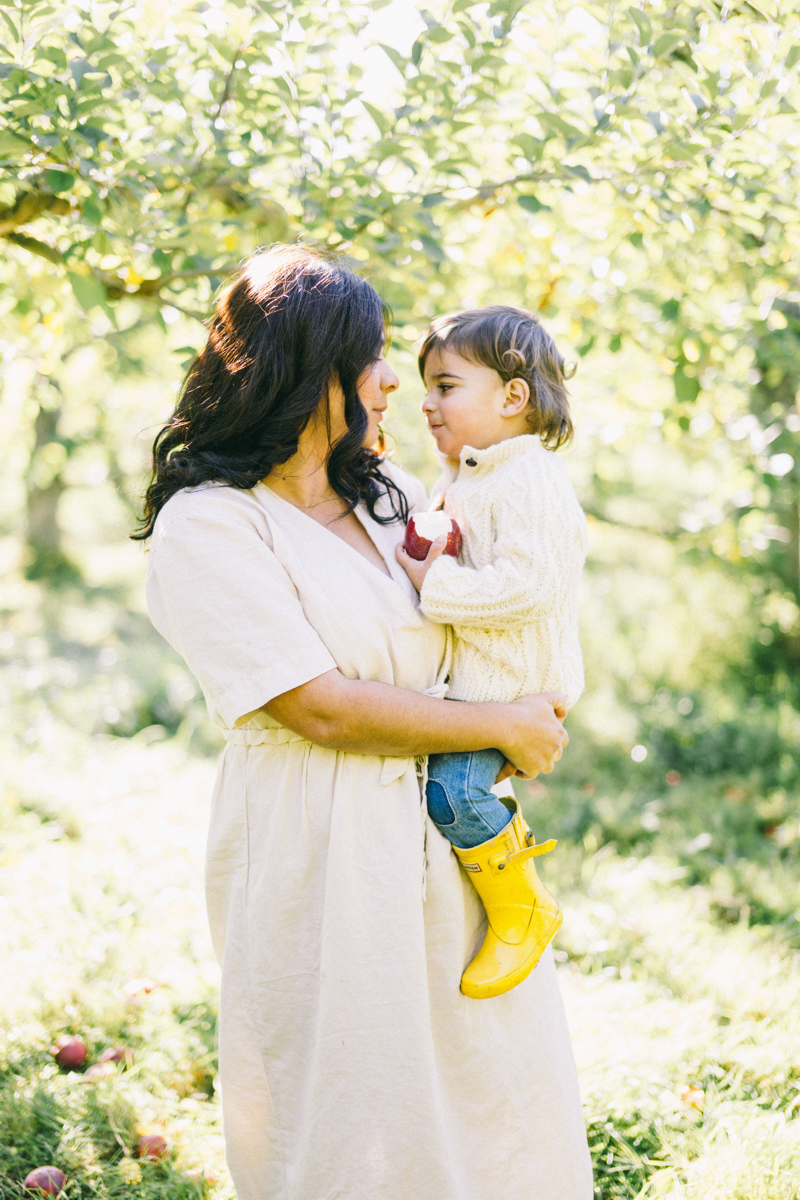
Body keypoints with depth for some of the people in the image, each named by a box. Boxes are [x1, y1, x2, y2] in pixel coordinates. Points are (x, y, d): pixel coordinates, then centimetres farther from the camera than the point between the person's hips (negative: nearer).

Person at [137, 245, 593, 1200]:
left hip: (446, 829, 7)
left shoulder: (388, 497, 9)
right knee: (353, 1123, 7)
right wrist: (504, 728, -12)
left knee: (494, 1070, 14)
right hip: (319, 858, -7)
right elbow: (322, 707, -20)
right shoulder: (204, 525, -13)